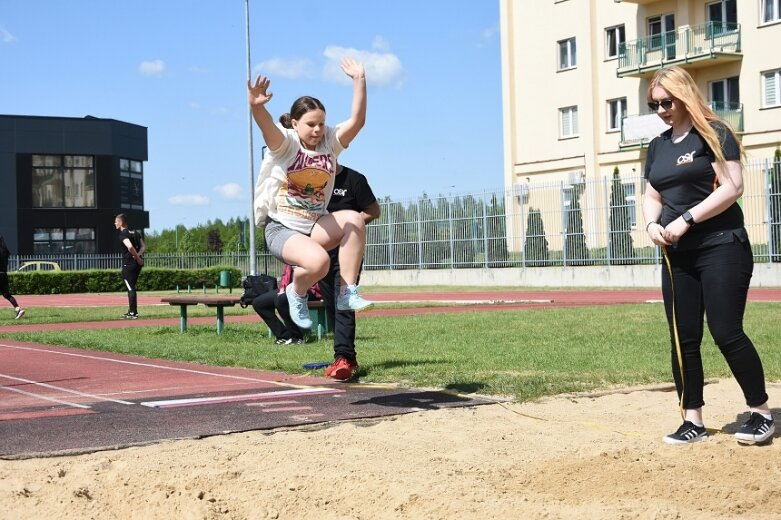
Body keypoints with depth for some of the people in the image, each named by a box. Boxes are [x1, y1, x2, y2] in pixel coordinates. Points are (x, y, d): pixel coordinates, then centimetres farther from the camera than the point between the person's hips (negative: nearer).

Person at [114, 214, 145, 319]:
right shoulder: (136, 233, 16)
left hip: (128, 264, -8)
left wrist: (137, 258, -16)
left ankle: (133, 313, -5)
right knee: (131, 288, 18)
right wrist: (138, 255, -7)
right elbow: (143, 247, 9)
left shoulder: (123, 234, -10)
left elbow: (130, 246, -26)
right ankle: (131, 311, 24)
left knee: (130, 288, -5)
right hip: (137, 264, 8)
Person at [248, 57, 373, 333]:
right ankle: (296, 292, 2)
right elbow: (267, 127, -31)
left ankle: (348, 293, -19)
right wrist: (256, 107, -54)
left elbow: (357, 120, -6)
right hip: (281, 228, -5)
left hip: (316, 225, 5)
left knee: (353, 219, -26)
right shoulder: (285, 143, -8)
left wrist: (359, 80, -14)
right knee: (318, 261, -34)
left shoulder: (330, 142, 5)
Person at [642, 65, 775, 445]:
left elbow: (732, 187, -15)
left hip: (721, 247, -7)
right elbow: (653, 196, 19)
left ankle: (762, 413, 6)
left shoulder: (712, 133, -6)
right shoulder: (658, 146, 15)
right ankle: (693, 420, 12)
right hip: (677, 255, 7)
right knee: (683, 339, 5)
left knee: (726, 332, -9)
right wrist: (651, 224, -4)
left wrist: (686, 219, -20)